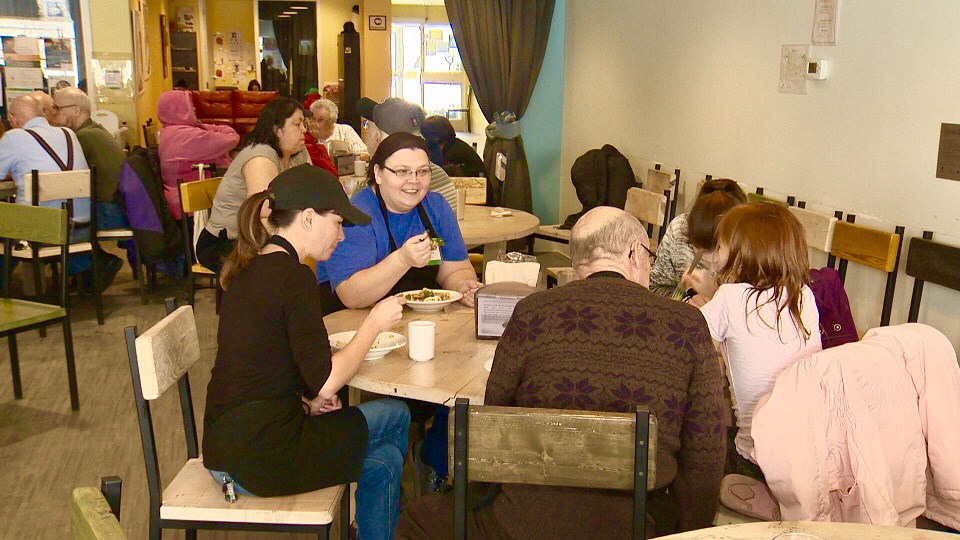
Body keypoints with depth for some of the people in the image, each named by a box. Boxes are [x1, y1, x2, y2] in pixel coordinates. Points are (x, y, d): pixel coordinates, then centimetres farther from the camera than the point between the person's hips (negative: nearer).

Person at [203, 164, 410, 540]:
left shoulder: (247, 268, 8)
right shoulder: (293, 276, -18)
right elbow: (325, 383, -18)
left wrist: (305, 399, 5)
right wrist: (374, 323, -7)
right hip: (262, 459, -8)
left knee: (382, 461, 18)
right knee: (394, 416, 9)